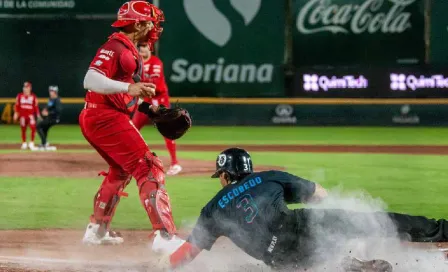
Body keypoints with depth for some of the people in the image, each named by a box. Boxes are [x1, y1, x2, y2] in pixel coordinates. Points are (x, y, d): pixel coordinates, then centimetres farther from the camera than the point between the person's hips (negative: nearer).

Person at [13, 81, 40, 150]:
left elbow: (36, 106, 4)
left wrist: (38, 115, -2)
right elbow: (17, 105, 7)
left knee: (33, 128, -18)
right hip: (22, 115, 2)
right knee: (23, 129, 8)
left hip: (31, 115, -2)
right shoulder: (19, 96, 5)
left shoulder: (33, 96, 3)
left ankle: (31, 143, -9)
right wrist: (16, 113, -1)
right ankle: (24, 144, 21)